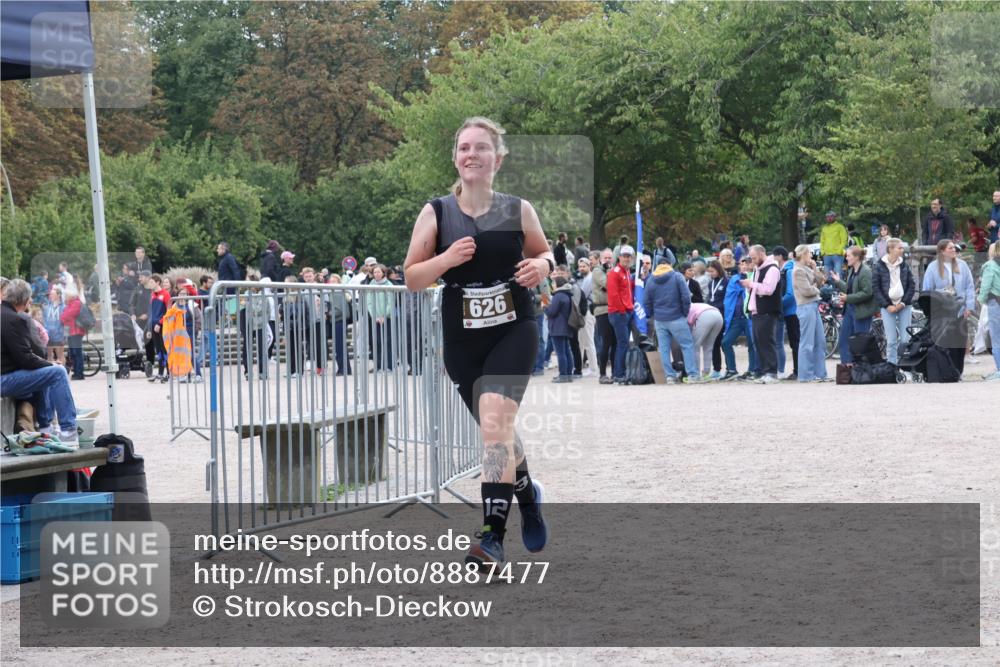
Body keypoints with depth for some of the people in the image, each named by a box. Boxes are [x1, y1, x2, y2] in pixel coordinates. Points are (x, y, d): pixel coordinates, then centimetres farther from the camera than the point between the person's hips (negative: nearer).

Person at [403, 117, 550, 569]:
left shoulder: (518, 210, 0)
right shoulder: (436, 214, -1)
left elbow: (543, 252, 16)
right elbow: (412, 279, 0)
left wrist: (542, 266, -8)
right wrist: (446, 259, -18)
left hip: (513, 331, -2)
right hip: (462, 339, 2)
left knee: (495, 419, -22)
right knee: (498, 430, 13)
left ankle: (492, 535, -21)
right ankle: (527, 493, 45)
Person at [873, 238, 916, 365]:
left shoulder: (904, 265, 7)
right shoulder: (879, 266, -1)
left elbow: (912, 285, 6)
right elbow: (875, 287, -3)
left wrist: (904, 303, -5)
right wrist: (887, 305, -9)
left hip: (904, 306, 2)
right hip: (887, 306, -2)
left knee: (905, 339, -1)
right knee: (891, 341, -3)